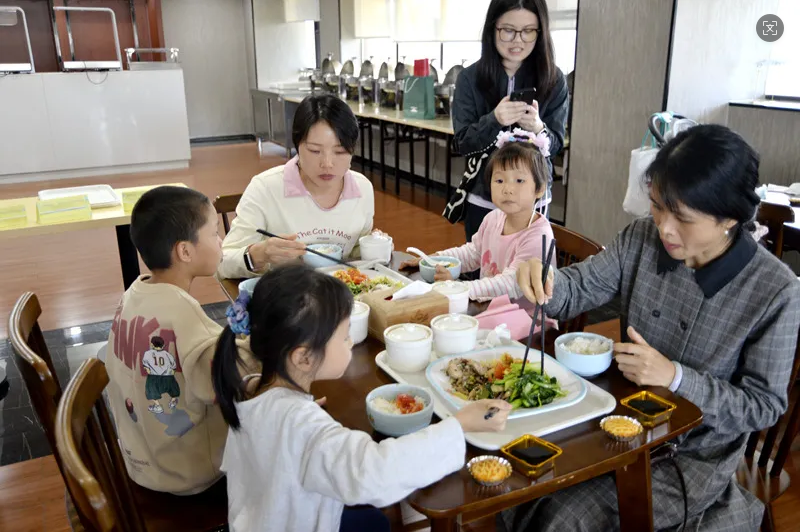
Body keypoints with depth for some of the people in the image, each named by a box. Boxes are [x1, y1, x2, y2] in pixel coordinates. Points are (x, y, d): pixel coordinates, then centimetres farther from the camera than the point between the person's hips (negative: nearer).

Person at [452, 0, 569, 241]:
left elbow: (556, 144, -4)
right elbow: (462, 143, -9)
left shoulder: (553, 79, -5)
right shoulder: (470, 78, -7)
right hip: (483, 200, 0)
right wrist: (493, 120, -28)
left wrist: (537, 128, -26)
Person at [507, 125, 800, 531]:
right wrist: (542, 280, -26)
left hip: (695, 453, -4)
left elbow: (763, 406, -12)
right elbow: (577, 289, -3)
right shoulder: (643, 239, -9)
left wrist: (675, 376, -26)